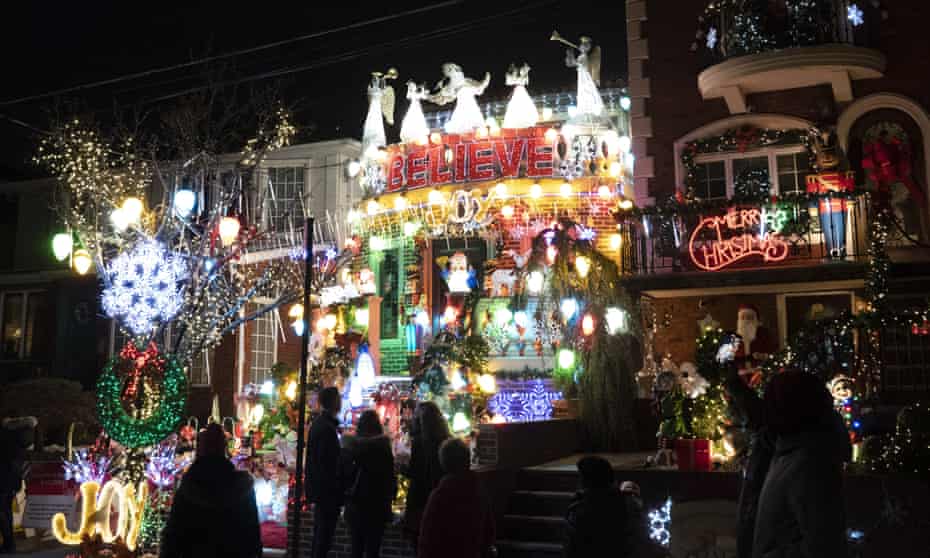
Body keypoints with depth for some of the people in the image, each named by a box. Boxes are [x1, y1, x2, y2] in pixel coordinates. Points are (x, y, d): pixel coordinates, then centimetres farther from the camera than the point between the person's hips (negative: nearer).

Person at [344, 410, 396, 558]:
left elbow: (345, 474, 4)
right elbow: (391, 478, -5)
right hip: (377, 505, -3)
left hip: (355, 504, 3)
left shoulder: (351, 445, -1)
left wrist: (345, 496, 15)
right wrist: (390, 498, 6)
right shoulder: (383, 447, -9)